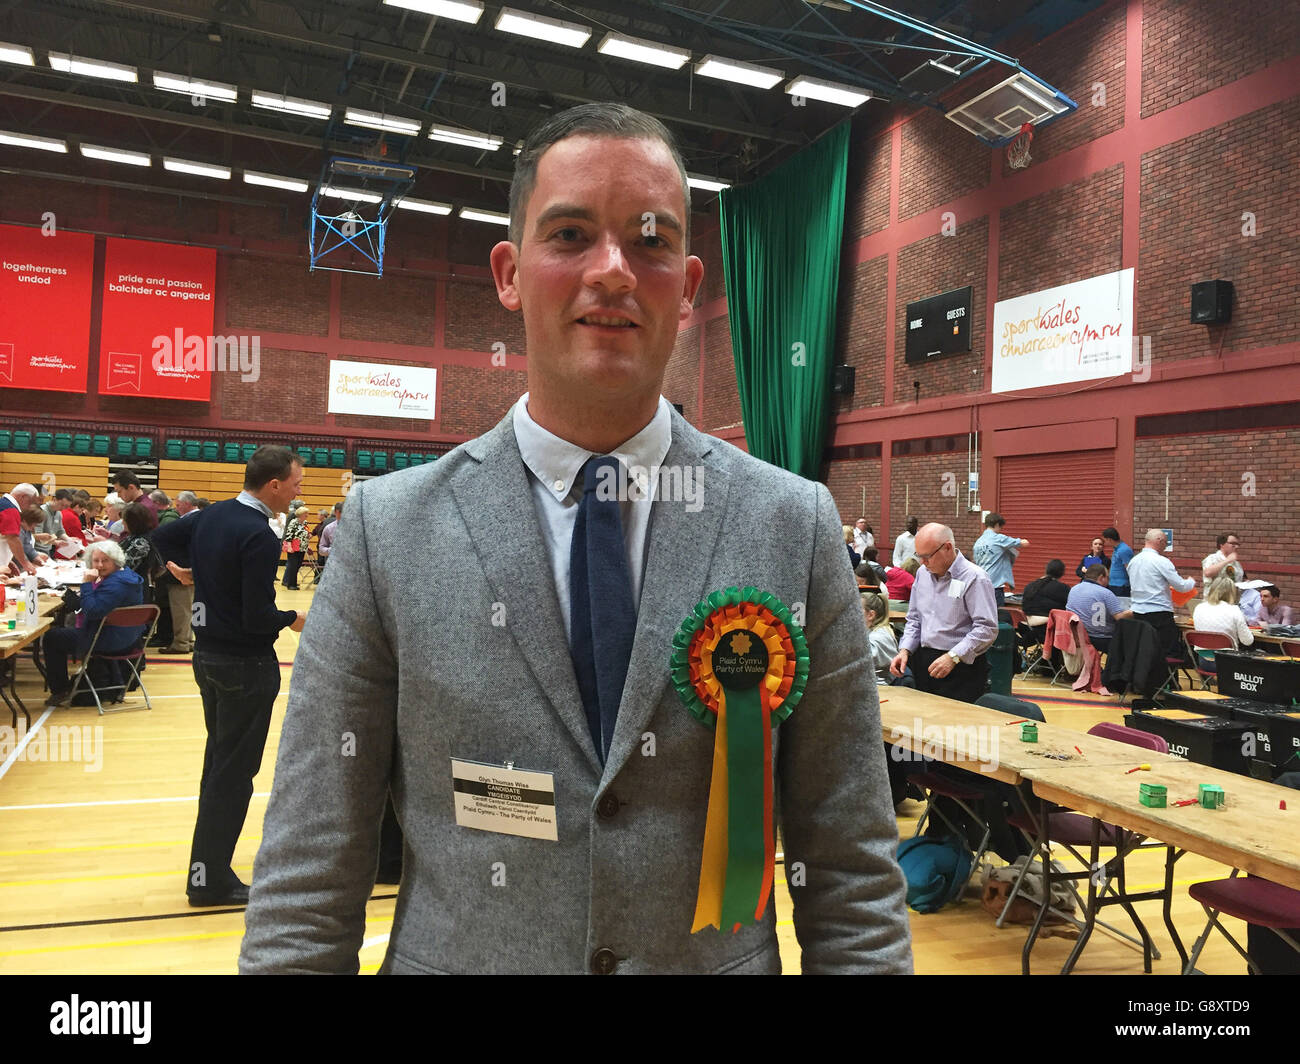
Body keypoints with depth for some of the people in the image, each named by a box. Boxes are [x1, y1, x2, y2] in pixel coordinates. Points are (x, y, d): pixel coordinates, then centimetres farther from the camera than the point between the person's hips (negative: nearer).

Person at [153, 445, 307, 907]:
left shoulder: (213, 514, 2)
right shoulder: (259, 537, -24)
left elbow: (162, 537, 18)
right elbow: (258, 617, -25)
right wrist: (293, 619, -7)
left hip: (207, 653, 9)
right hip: (245, 664, -9)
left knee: (218, 759, 22)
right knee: (234, 771, 2)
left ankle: (208, 864, 34)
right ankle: (210, 880, 11)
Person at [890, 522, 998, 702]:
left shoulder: (975, 578, -10)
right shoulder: (923, 574, 12)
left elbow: (987, 629, -16)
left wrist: (953, 657, -22)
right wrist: (905, 650, 4)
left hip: (961, 669, -6)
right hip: (923, 664, 6)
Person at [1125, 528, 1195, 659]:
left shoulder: (1133, 561, 9)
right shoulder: (1161, 561, -12)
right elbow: (1181, 586, -9)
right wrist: (1191, 582, 14)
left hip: (1138, 613, 7)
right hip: (1159, 613, -7)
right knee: (1168, 653, -2)